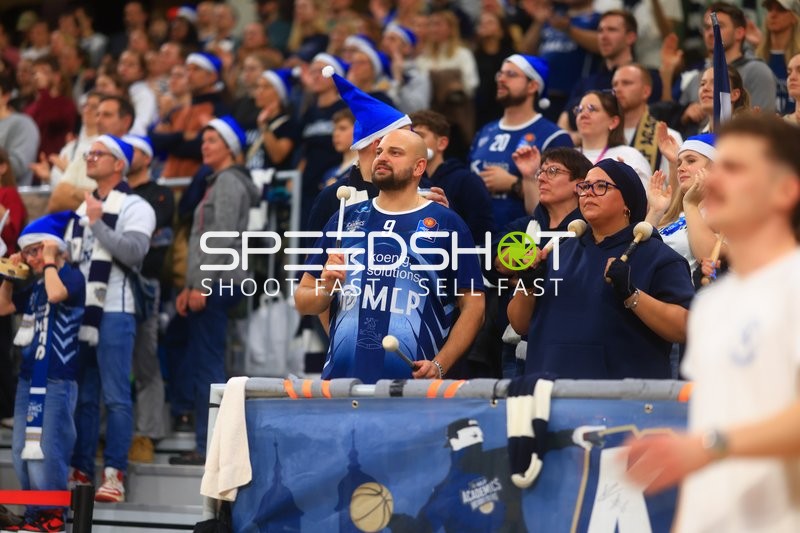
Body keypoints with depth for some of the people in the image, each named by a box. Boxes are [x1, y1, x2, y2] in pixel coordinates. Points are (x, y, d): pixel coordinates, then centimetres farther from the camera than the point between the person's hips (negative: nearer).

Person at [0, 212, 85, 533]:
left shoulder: (72, 276, -6)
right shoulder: (34, 286, 17)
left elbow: (56, 294, -27)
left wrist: (49, 261, -13)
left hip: (57, 379, -9)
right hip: (28, 377, 9)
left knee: (46, 449, -12)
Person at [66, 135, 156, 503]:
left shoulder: (135, 208, -2)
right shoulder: (82, 208, 20)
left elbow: (134, 252, -18)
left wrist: (98, 223, -15)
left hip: (114, 313, -7)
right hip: (79, 311, 7)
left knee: (115, 397, -7)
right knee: (82, 396, 8)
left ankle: (113, 477, -7)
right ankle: (80, 473, 11)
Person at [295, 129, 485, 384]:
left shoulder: (446, 224, 4)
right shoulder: (347, 218, 13)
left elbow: (473, 306, 0)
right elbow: (302, 300, 15)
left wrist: (439, 365, -11)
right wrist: (325, 289, -7)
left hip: (412, 382, -3)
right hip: (340, 376, 3)